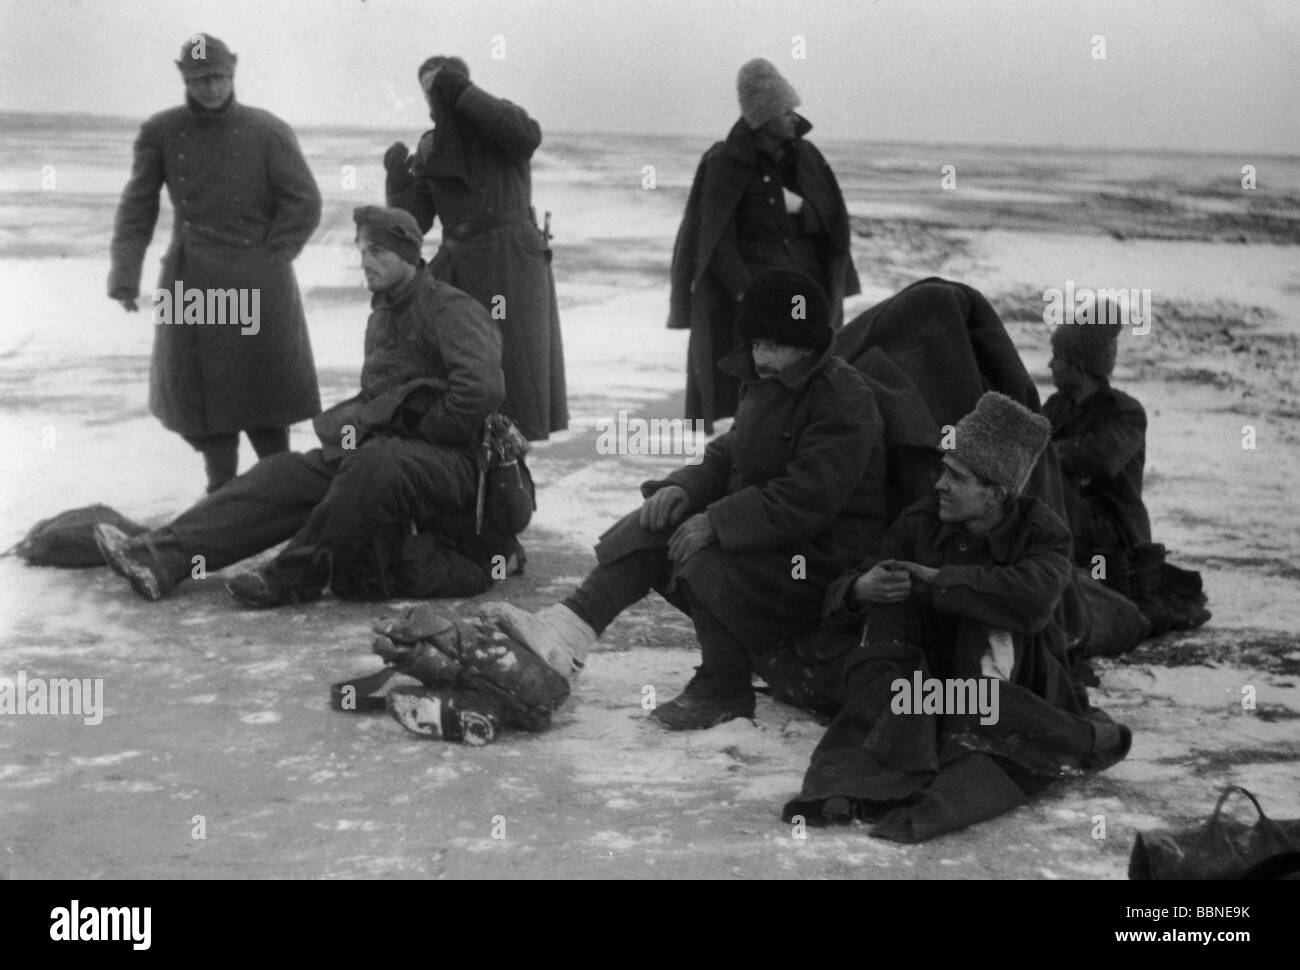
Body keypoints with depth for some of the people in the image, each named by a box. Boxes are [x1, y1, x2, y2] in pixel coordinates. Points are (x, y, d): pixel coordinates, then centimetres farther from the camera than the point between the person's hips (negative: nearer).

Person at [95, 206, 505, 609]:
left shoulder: (451, 310, -9)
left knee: (375, 464, -39)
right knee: (283, 475, -8)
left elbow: (482, 388, -24)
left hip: (453, 464, -8)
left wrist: (419, 436, -14)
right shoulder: (382, 316, 20)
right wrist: (355, 424, 9)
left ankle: (294, 577, -27)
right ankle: (161, 557, -18)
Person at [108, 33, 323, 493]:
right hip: (191, 280, 2)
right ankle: (222, 486, 16)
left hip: (257, 281, -2)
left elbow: (304, 204, -2)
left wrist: (266, 261, -6)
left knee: (261, 385, 3)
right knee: (197, 385, 3)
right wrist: (125, 274, -3)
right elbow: (137, 208, 5)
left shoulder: (268, 131, -4)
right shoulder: (161, 132, 2)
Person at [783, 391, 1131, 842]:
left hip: (1018, 687, -3)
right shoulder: (921, 522, 0)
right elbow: (842, 593, -3)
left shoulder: (1043, 531, -9)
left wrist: (938, 580, -29)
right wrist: (860, 589, -29)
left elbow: (1033, 599, -33)